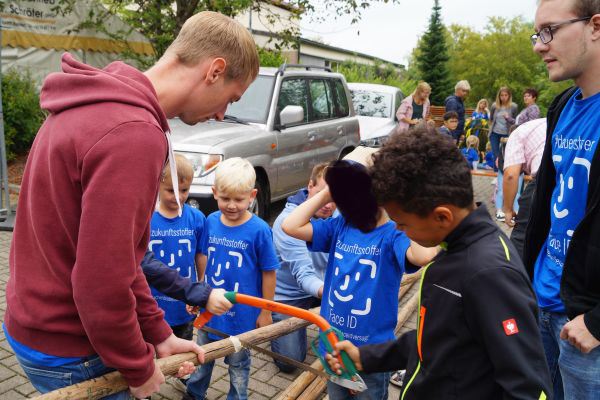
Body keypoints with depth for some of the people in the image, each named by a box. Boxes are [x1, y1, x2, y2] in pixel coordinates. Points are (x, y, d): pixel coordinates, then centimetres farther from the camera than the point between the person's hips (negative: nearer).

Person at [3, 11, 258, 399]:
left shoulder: (96, 107, 3)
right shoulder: (135, 135, -30)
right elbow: (101, 285, -30)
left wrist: (159, 333, 8)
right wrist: (139, 368, -11)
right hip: (69, 352, -8)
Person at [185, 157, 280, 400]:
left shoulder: (259, 230, -20)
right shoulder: (211, 221, -6)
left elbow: (269, 272, -13)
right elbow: (204, 260, 7)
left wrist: (265, 311, -7)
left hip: (241, 312, -4)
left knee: (238, 363, 17)